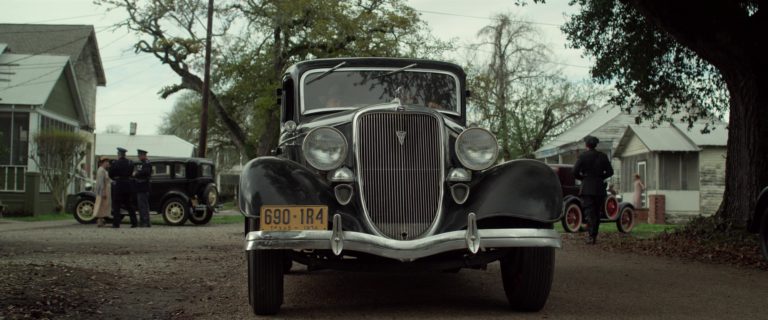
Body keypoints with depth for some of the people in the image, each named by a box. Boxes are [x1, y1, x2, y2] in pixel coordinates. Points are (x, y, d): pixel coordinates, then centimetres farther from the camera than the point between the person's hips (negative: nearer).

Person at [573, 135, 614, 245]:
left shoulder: (583, 156, -6)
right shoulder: (603, 156, 5)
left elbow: (575, 172, -11)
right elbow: (610, 172, 5)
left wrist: (582, 178, 6)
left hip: (587, 188, -3)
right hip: (600, 189, 3)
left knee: (589, 212, -5)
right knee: (597, 213, 12)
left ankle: (592, 236, -15)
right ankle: (594, 236, 15)